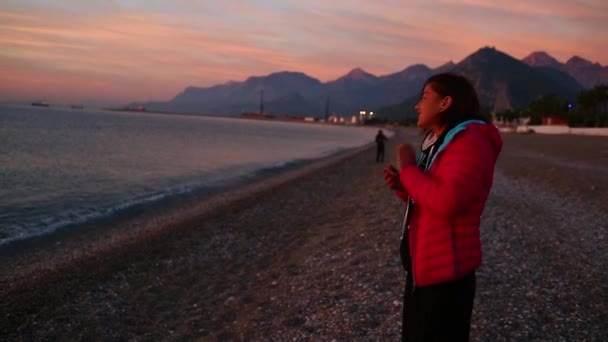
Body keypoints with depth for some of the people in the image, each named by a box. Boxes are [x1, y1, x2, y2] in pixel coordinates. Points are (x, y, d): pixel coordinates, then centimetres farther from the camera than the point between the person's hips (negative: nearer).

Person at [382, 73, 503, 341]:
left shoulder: (470, 142, -17)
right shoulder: (437, 142, 13)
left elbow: (447, 202, -30)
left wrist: (408, 169, -18)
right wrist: (402, 186, 2)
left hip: (446, 273, -10)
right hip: (422, 267, 10)